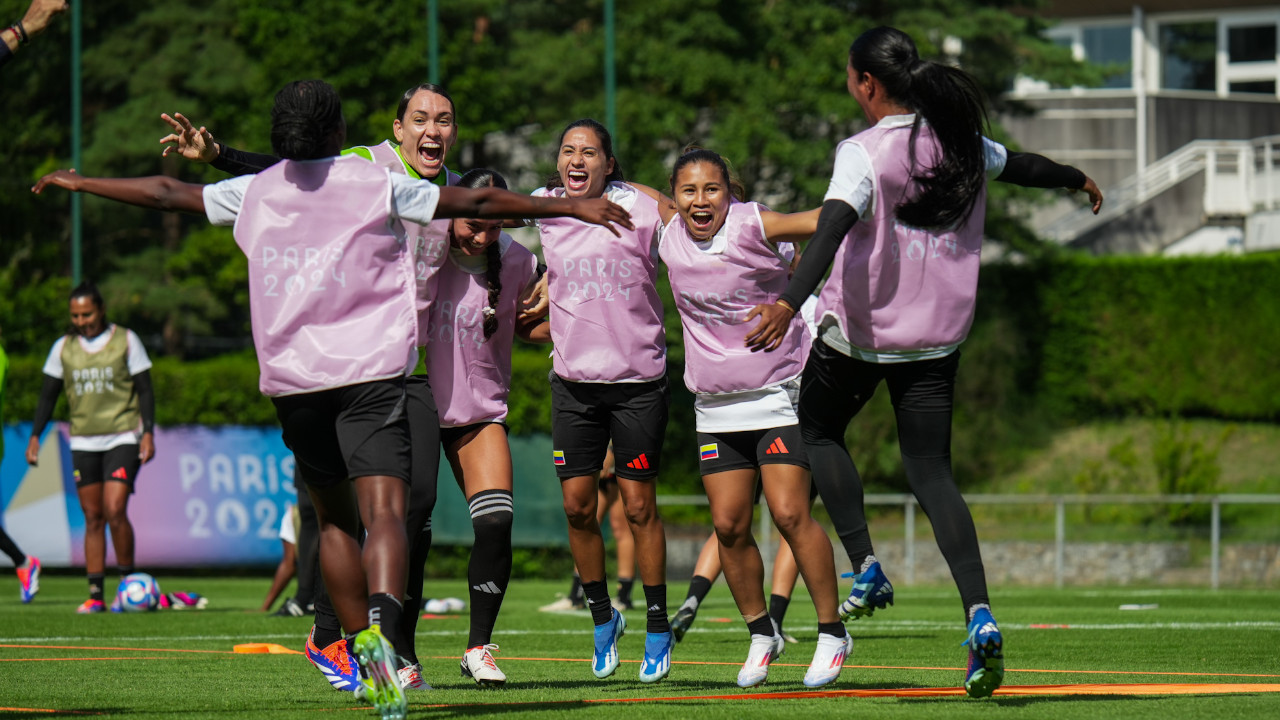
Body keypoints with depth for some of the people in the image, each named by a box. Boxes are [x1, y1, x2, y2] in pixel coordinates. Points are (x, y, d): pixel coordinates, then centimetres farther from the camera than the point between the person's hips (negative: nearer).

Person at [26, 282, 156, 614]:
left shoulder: (126, 340, 0)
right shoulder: (64, 347, 7)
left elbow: (145, 390, 1)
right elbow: (48, 395, 13)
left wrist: (148, 432, -8)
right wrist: (35, 435, 4)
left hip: (122, 439, -3)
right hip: (83, 442, 3)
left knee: (114, 511, -16)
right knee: (93, 518, 2)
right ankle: (95, 596, 3)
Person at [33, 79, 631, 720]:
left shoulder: (251, 193, 11)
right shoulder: (377, 185, 4)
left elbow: (165, 194, 21)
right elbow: (476, 203, 5)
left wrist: (79, 183, 36)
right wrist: (572, 207, 11)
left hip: (290, 378, 3)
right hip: (372, 371, -3)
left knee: (334, 518, 19)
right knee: (384, 514, -15)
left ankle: (362, 650, 18)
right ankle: (381, 626, -40)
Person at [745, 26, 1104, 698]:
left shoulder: (864, 153, -16)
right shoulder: (960, 144, 3)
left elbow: (833, 227, -32)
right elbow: (1022, 164, 22)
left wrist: (789, 302, -44)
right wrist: (1079, 180, 43)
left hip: (858, 329, -5)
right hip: (937, 336, 5)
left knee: (819, 430, 22)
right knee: (931, 471, 4)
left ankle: (865, 567, 11)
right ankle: (978, 613, -14)